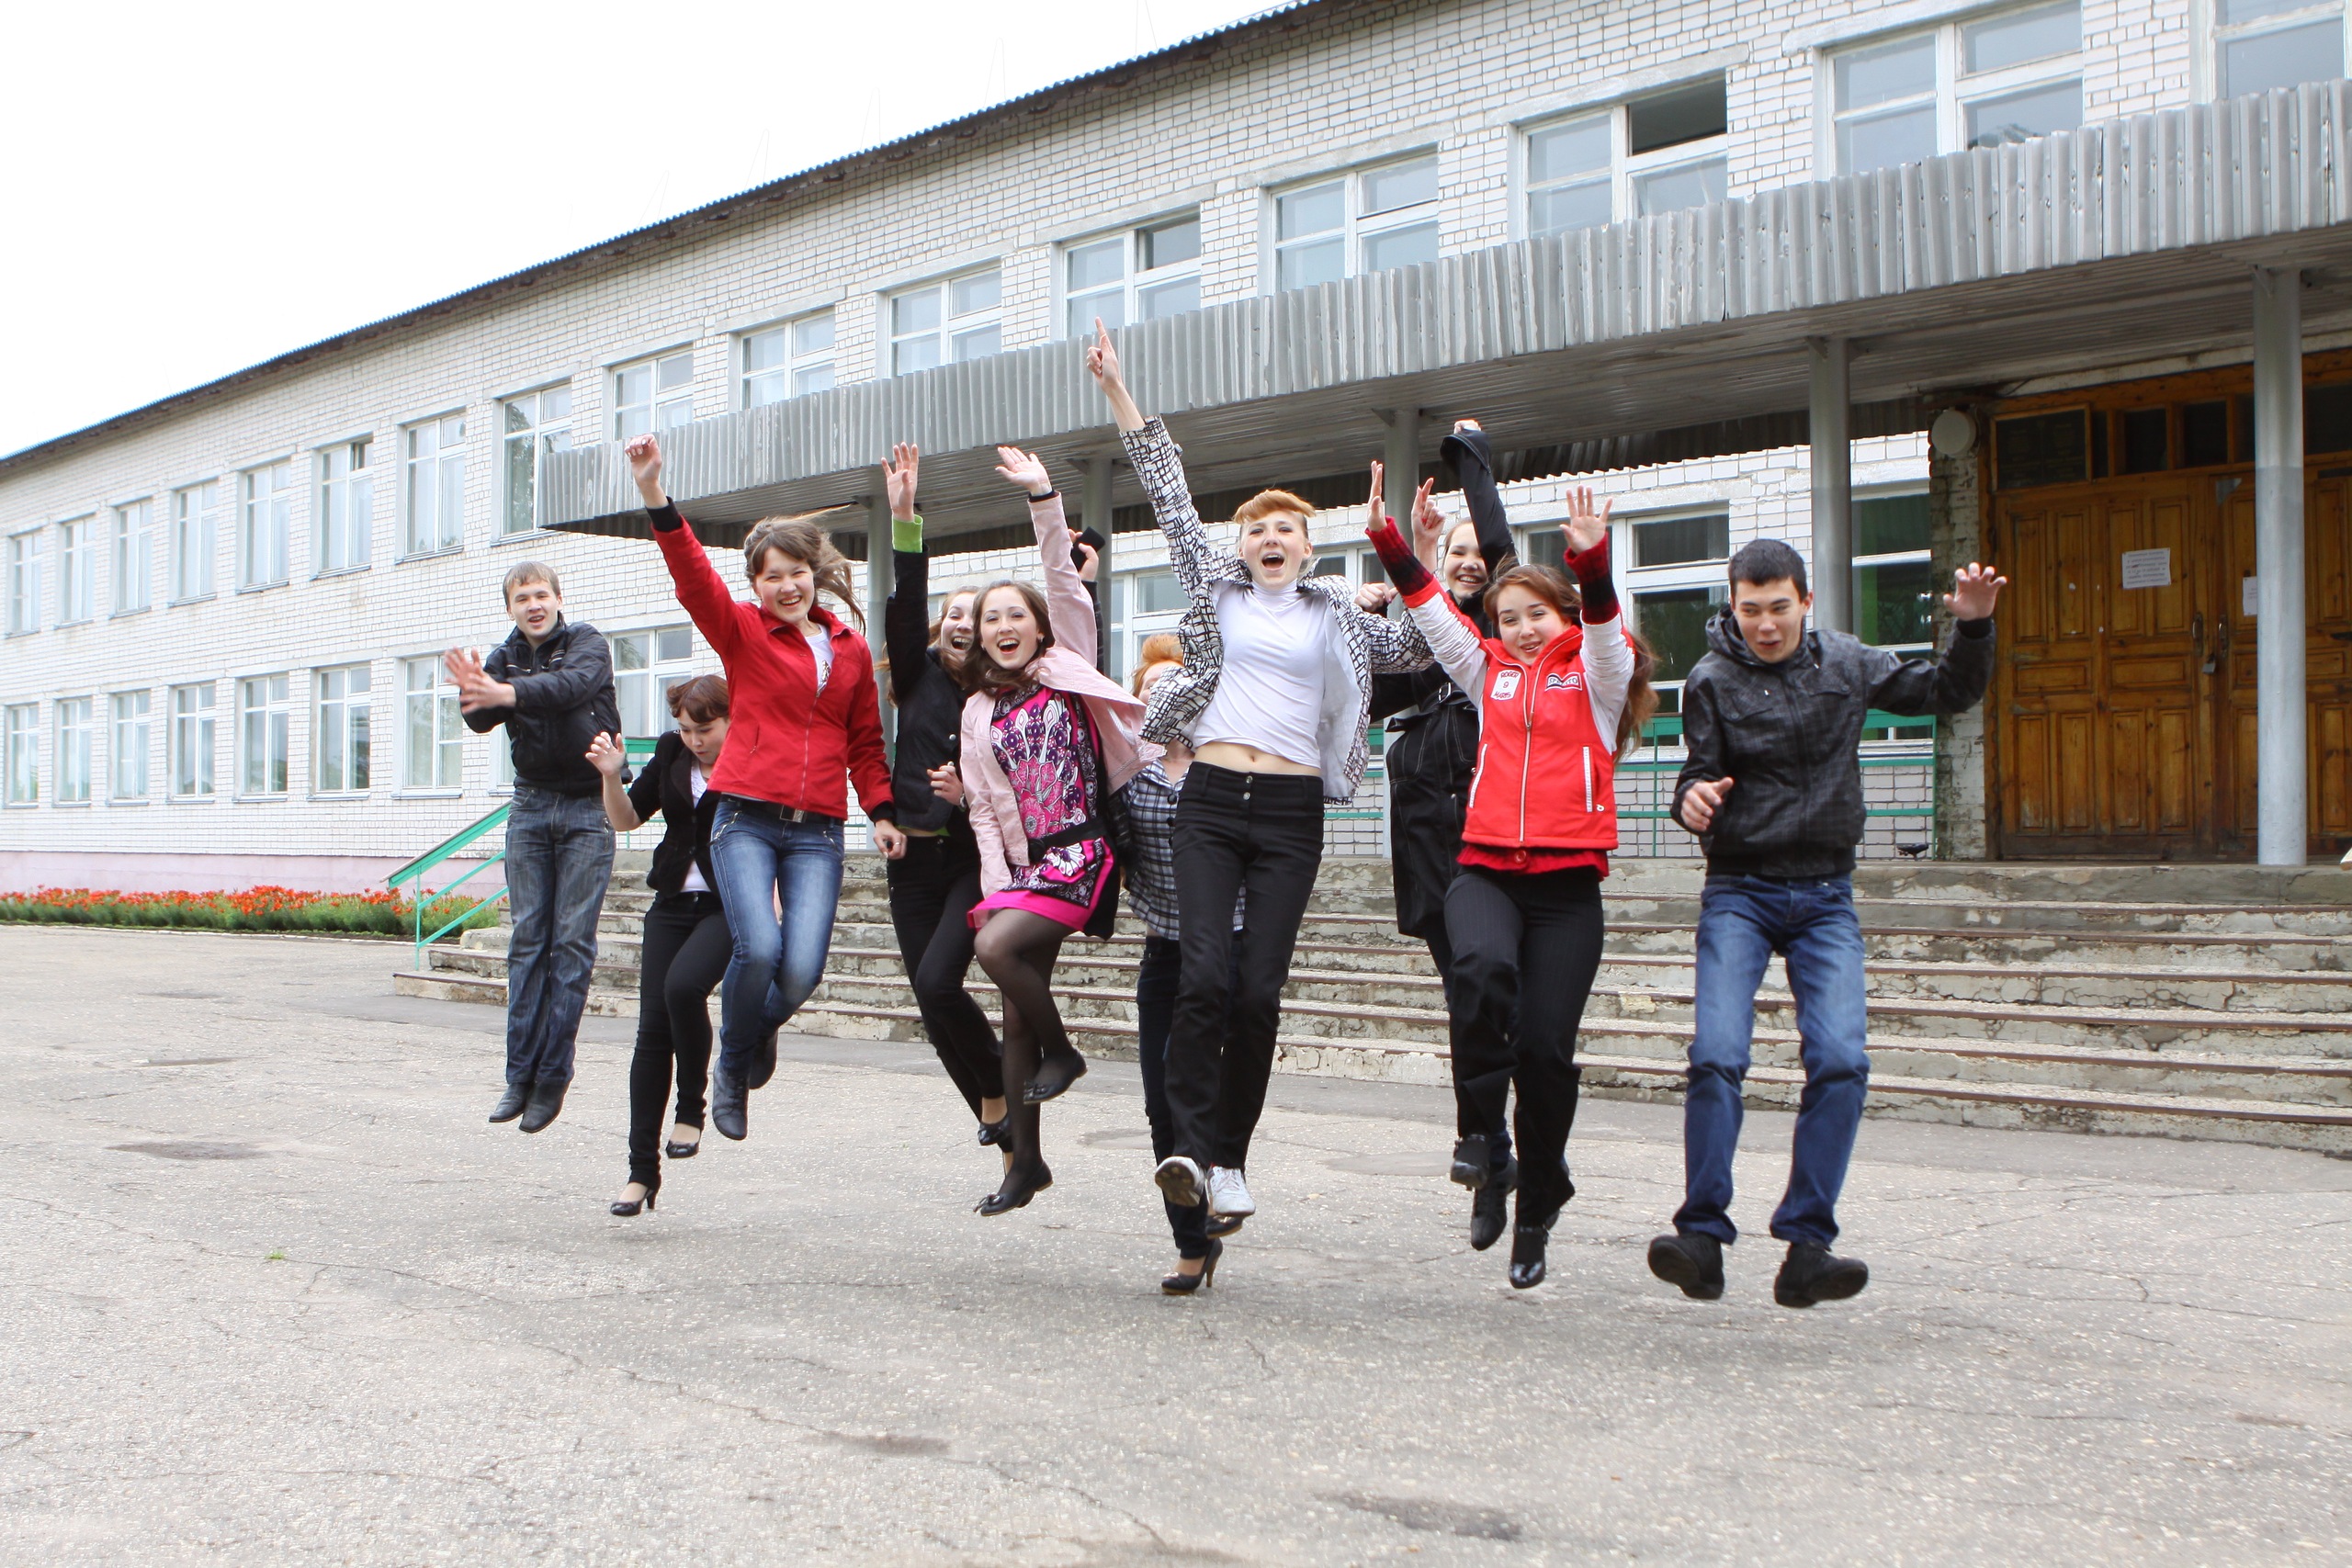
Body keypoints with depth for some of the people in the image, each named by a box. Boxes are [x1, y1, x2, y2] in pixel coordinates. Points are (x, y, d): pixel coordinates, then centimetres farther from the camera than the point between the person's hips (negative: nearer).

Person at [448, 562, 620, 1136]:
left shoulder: (587, 642, -3)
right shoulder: (505, 657, 7)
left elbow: (575, 684, -25)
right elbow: (483, 721, -10)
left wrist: (508, 692, -40)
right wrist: (475, 692, -33)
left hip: (588, 807, -3)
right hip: (531, 805, 3)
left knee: (573, 941, -4)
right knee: (527, 938, 0)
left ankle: (554, 1075, -1)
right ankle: (520, 1073, 2)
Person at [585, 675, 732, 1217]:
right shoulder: (672, 754, 7)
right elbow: (626, 819, 12)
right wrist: (612, 777, -6)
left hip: (728, 905, -5)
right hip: (673, 903, 5)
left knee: (683, 984, -30)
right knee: (652, 1030, -1)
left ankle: (691, 1108, -6)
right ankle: (642, 1169, 6)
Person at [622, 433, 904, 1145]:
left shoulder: (852, 650, 13)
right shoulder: (742, 632, 5)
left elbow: (865, 742, 19)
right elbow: (693, 576, -11)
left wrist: (882, 812, 5)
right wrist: (655, 496, -24)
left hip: (817, 831, 2)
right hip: (746, 819, -2)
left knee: (802, 971, -12)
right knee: (758, 949, -22)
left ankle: (761, 1028, 27)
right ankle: (733, 1066, 8)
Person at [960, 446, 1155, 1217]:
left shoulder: (1069, 669, 6)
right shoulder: (980, 712, 14)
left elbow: (1065, 583, -5)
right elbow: (983, 808, 10)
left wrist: (1044, 499, -12)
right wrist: (996, 881, -2)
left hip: (1082, 851, -5)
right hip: (1022, 859, 5)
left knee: (998, 946, -27)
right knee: (1019, 1011, 4)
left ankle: (1061, 1051, -1)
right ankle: (1025, 1160, 14)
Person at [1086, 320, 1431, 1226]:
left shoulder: (1334, 617, 15)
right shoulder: (1216, 588, 13)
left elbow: (1425, 647, 18)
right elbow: (1167, 492, 12)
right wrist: (1116, 390, 11)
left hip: (1291, 811, 0)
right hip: (1211, 801, 0)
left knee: (1260, 989, -4)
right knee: (1204, 973, -15)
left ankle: (1230, 1158, 6)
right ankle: (1191, 1145, -11)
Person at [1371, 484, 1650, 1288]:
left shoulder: (1595, 673, 10)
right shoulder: (1491, 672, 19)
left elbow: (1605, 627, -10)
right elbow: (1433, 609, 14)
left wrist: (1591, 560, -27)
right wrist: (1388, 540, 4)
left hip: (1568, 882, -2)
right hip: (1485, 868, 2)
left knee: (1546, 1047, -4)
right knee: (1481, 967, -32)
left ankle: (1537, 1213, 14)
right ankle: (1479, 1125, -12)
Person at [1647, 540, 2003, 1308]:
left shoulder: (1848, 663, 5)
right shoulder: (1712, 681, -4)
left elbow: (1949, 693, 14)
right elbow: (1700, 776, -7)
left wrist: (1973, 626, -3)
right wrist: (1693, 798, -31)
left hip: (1826, 895, 2)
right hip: (1739, 891, -2)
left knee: (1841, 1060, -13)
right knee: (1716, 1056, -17)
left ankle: (1806, 1245, -7)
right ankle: (1702, 1235, -8)